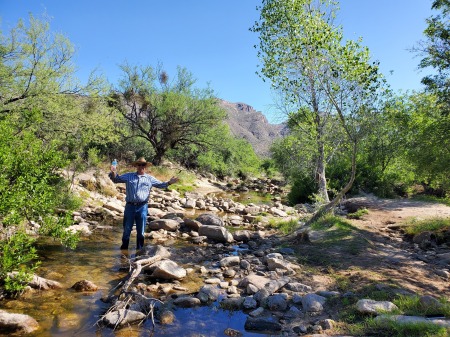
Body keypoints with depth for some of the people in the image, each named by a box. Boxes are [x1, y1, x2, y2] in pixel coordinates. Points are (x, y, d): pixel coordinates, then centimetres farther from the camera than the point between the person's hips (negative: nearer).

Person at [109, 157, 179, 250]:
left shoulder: (150, 178, 9)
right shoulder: (128, 176, 9)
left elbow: (160, 184, 11)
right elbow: (116, 179, 11)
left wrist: (169, 182, -8)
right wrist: (113, 173, -10)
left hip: (142, 207, 0)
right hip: (130, 206, 0)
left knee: (141, 231, 10)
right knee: (127, 230, 9)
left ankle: (139, 249, 23)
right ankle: (124, 248, 22)